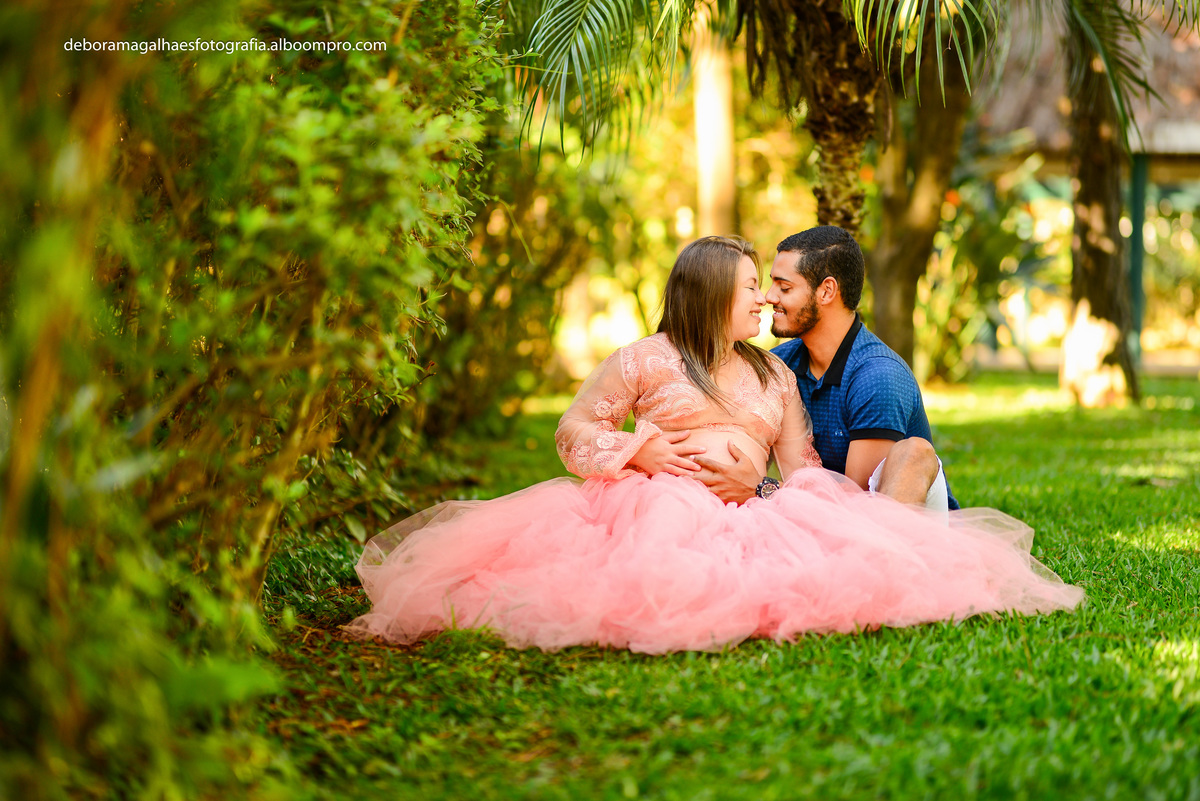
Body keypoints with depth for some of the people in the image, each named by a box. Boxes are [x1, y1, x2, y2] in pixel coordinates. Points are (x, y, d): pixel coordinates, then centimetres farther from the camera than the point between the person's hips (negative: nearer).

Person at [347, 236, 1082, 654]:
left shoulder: (775, 377, 26)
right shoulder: (646, 360, 12)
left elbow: (803, 467, 18)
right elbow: (575, 429, 12)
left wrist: (841, 511, -3)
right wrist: (637, 451, -7)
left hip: (749, 516, 3)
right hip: (655, 504, -3)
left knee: (842, 554, -26)